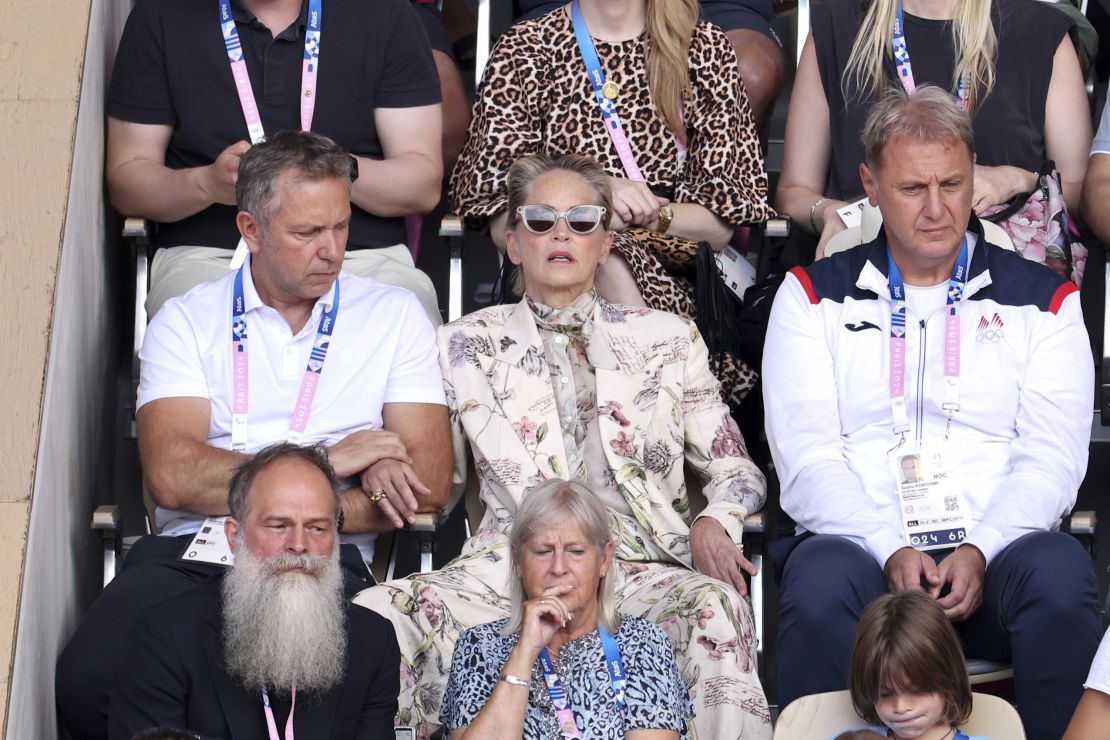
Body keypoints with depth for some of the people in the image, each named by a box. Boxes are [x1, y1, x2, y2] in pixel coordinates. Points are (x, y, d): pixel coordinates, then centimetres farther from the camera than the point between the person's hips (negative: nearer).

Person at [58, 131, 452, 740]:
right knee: (87, 680, -30)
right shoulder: (186, 321, 11)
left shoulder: (394, 317, 14)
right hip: (186, 554, 1)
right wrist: (326, 463, -3)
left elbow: (427, 483, 4)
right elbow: (172, 477, -4)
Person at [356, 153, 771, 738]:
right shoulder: (469, 342, 20)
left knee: (714, 604, -36)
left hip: (642, 564, 0)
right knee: (375, 614, -29)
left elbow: (734, 468, 20)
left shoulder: (667, 339, 21)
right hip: (512, 557, 0)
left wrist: (712, 524, -3)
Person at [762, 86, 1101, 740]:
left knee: (1061, 575, -33)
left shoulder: (1044, 301, 15)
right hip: (861, 544, 0)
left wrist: (979, 552, -14)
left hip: (996, 549, 1)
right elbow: (807, 457, 2)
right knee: (820, 585, -35)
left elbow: (1051, 458, 5)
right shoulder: (814, 298, 13)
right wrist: (891, 552, -14)